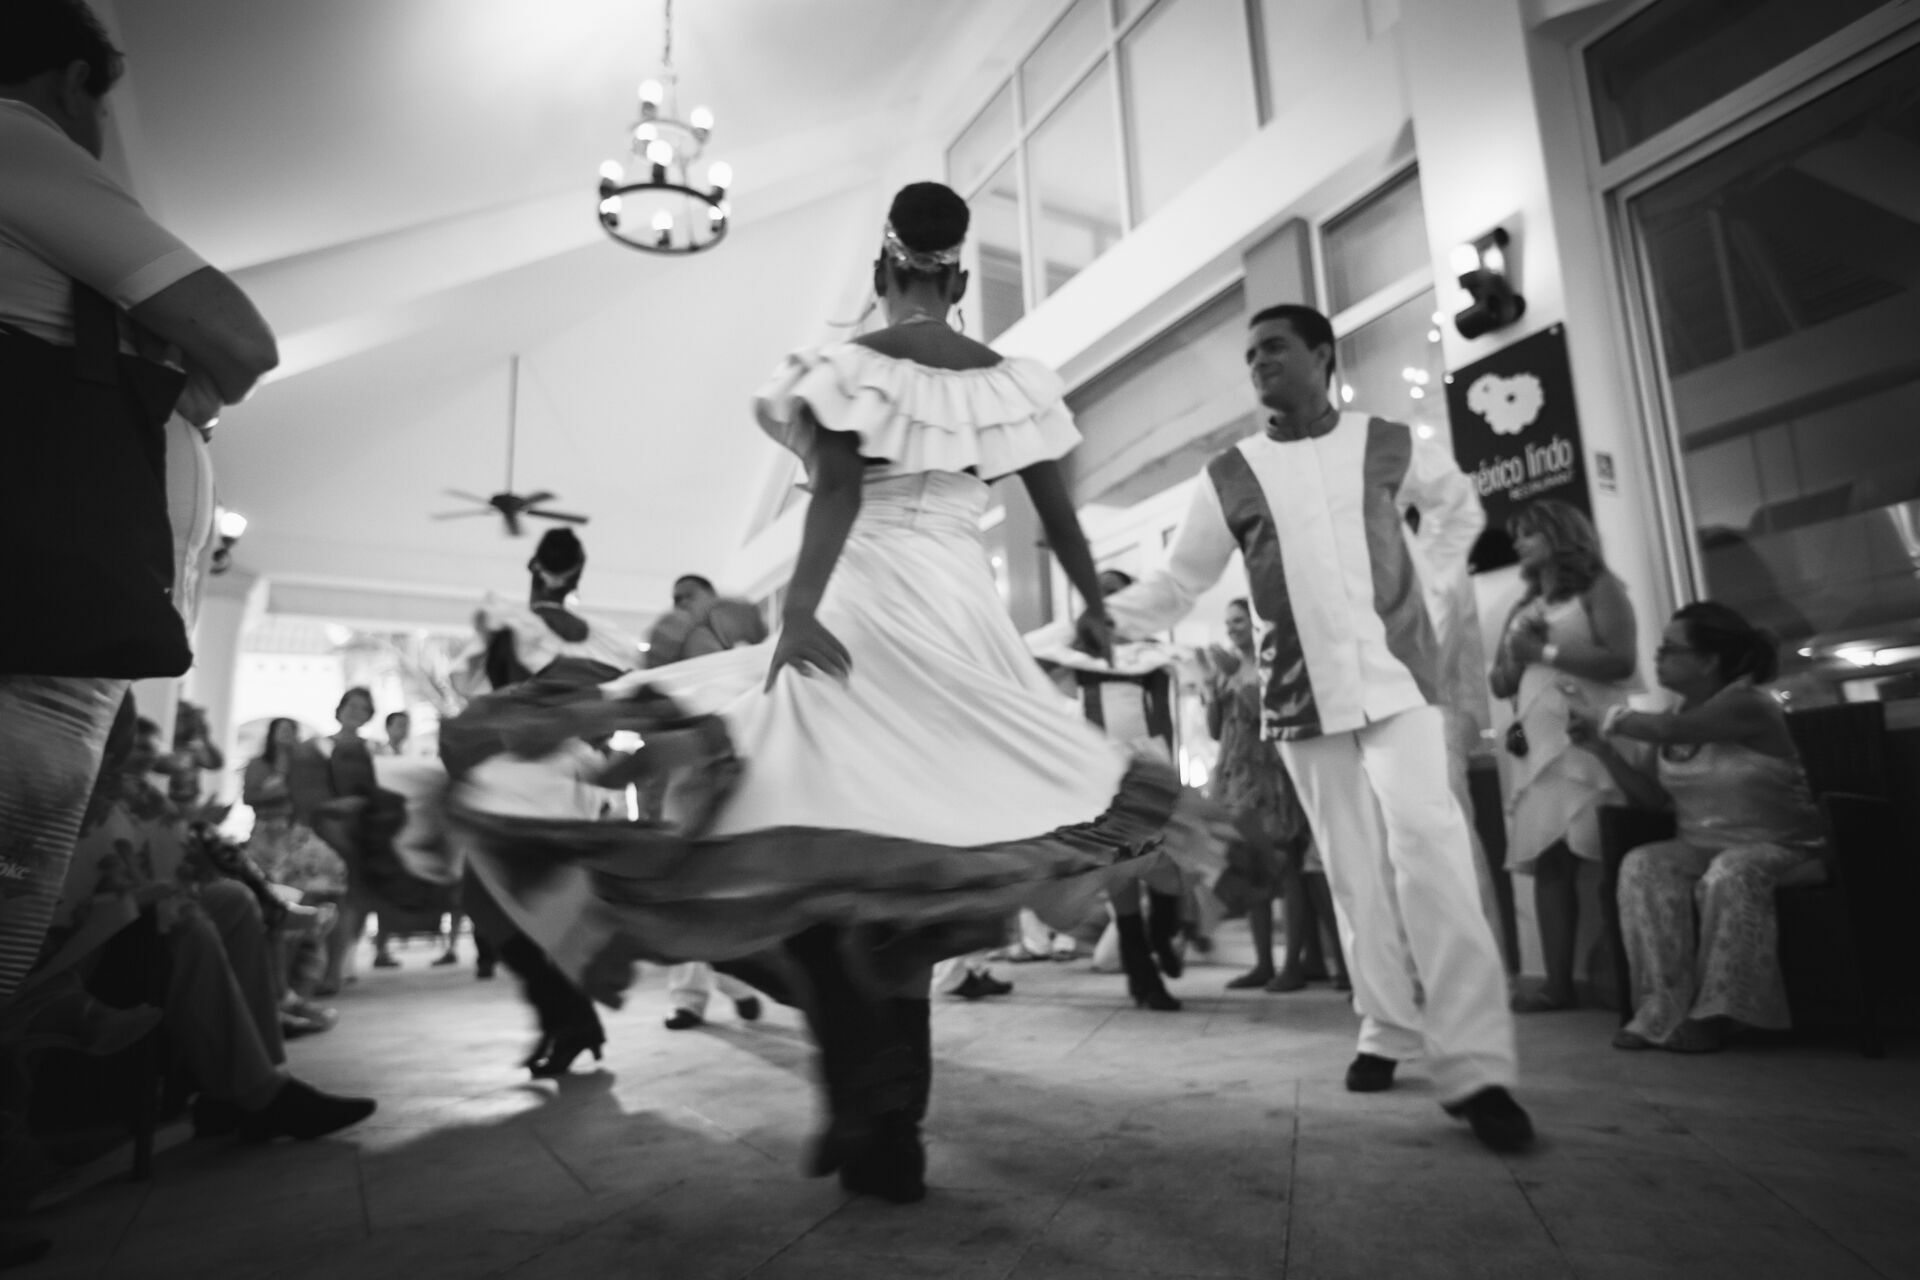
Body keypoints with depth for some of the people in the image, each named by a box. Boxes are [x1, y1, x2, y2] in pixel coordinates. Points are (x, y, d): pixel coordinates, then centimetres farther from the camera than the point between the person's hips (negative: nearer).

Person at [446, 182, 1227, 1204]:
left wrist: (797, 606, -22)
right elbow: (1059, 516, 14)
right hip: (967, 621, 5)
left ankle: (869, 1111, -4)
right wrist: (1096, 609, 26)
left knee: (831, 856, 1)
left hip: (864, 615, -4)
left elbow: (838, 491, -14)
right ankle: (891, 1129, 19)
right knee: (911, 871, 10)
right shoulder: (1011, 379, 11)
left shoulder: (846, 365, 0)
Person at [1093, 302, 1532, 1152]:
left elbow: (1460, 507, 22)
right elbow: (1176, 582, 4)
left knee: (1427, 846, -16)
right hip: (1303, 696, 1)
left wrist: (1419, 578, 10)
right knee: (1356, 870, 7)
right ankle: (1389, 1032, 21)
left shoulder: (1390, 444, 4)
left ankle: (1475, 1066, -12)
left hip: (1397, 676, -1)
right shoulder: (1229, 477, 3)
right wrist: (1096, 615, -8)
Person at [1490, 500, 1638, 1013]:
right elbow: (1499, 684, 21)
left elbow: (1620, 661, -9)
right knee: (1548, 861, -2)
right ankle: (1559, 983, -2)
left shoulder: (1599, 589, 6)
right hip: (1538, 745, 5)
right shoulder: (1523, 608, 23)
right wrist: (1517, 655, 1)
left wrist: (1544, 651, -6)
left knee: (1600, 861, -13)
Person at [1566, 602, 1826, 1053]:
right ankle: (1664, 1011, -23)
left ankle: (1716, 1012, -21)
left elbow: (1670, 730, -33)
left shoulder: (1745, 703, -13)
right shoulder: (1681, 712, 7)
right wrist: (1602, 748, -5)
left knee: (1729, 876, -36)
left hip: (1779, 847, -6)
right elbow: (1656, 797, 6)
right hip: (1704, 845, 6)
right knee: (1641, 867, -22)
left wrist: (1601, 716, -21)